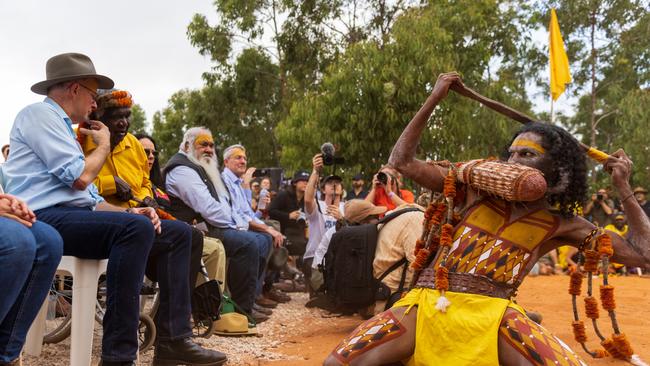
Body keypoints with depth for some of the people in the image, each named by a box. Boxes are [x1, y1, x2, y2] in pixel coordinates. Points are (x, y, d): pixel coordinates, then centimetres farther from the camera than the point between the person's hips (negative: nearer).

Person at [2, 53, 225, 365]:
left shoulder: (61, 126, 28)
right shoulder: (39, 113, -2)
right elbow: (80, 177, -14)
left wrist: (128, 211, 3)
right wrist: (104, 145, 5)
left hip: (74, 219, 9)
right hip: (45, 220, -9)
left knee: (178, 232, 0)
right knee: (136, 228, -35)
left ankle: (173, 340, -7)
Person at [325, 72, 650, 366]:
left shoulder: (561, 224, 11)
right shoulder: (478, 188, 10)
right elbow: (402, 162, 7)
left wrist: (623, 188, 7)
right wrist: (433, 100, 5)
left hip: (492, 315, 0)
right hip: (427, 305, 0)